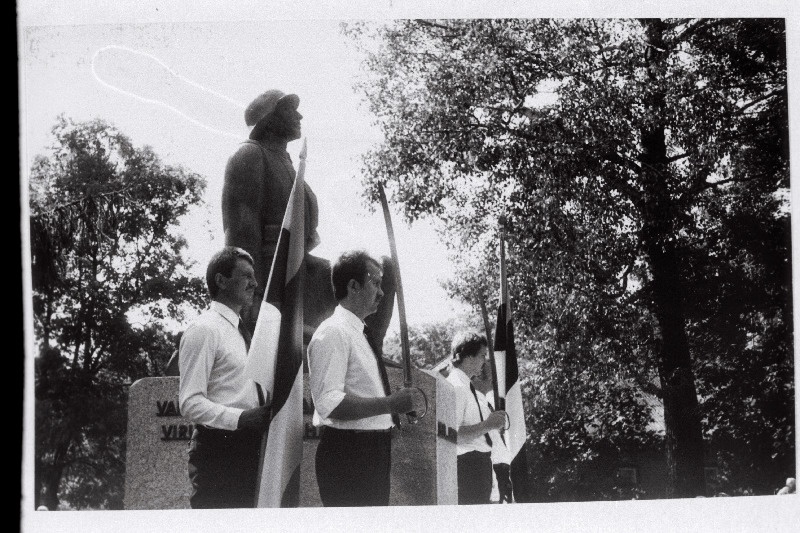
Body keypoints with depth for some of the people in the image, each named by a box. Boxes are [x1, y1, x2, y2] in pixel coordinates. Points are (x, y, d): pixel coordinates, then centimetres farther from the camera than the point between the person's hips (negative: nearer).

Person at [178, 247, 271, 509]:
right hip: (218, 451, -9)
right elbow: (191, 403, -17)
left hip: (246, 447, 9)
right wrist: (241, 418, -27)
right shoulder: (204, 330, -9)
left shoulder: (239, 330, 21)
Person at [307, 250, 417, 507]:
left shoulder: (359, 333, 19)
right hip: (347, 454, -10)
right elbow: (329, 403, -24)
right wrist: (389, 403, -25)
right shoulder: (332, 333, -13)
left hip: (372, 451, 10)